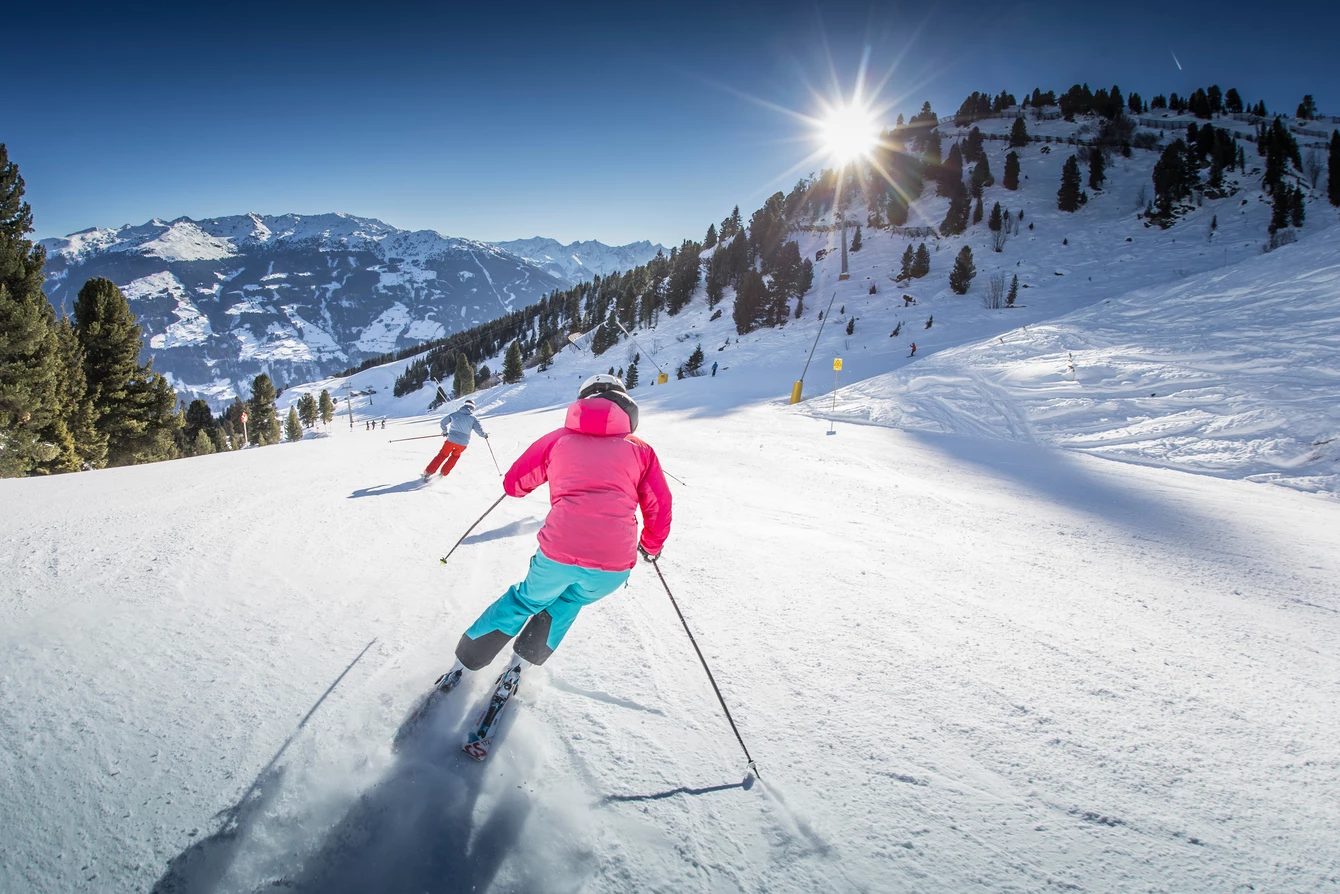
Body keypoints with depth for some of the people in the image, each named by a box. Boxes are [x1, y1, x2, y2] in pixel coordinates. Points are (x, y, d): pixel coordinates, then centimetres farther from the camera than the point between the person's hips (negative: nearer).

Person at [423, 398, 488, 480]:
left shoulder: (455, 414, 3)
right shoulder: (472, 418, -3)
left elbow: (443, 422, 13)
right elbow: (479, 429, -6)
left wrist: (445, 431, 31)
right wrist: (484, 435, 15)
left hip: (451, 440, 0)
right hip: (463, 443, 0)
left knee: (442, 455, 14)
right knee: (455, 455, 26)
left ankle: (428, 472, 8)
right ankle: (444, 473, 26)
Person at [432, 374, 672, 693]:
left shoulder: (559, 438, 14)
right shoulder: (640, 449, 12)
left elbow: (513, 483, 18)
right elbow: (659, 509, 11)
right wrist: (651, 546, 29)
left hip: (558, 555, 0)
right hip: (614, 568, 0)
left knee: (527, 600, 30)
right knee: (568, 600, 33)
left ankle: (463, 664, 38)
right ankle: (521, 664, 33)